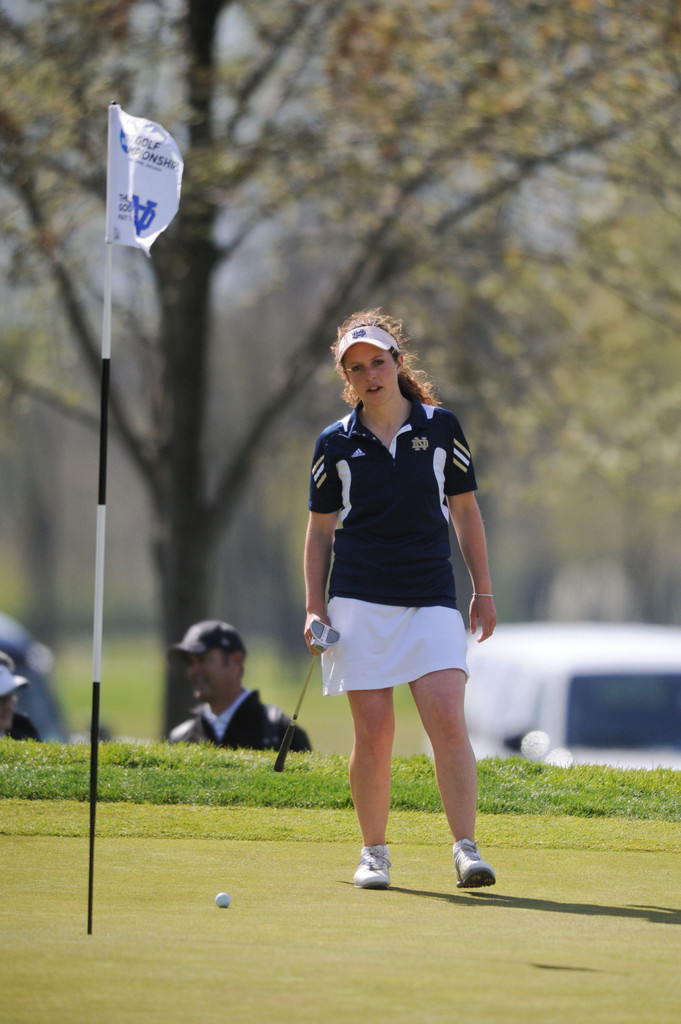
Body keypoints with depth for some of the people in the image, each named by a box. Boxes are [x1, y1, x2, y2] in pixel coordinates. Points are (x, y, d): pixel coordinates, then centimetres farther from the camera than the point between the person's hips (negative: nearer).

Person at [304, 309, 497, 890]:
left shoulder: (441, 428, 6)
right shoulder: (336, 444, 6)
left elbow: (465, 511, 12)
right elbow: (320, 530, 11)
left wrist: (484, 591, 9)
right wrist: (314, 607, 3)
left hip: (431, 599, 0)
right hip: (360, 601, 0)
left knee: (448, 720, -14)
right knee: (373, 732, -3)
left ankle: (466, 849, -14)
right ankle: (374, 853, 9)